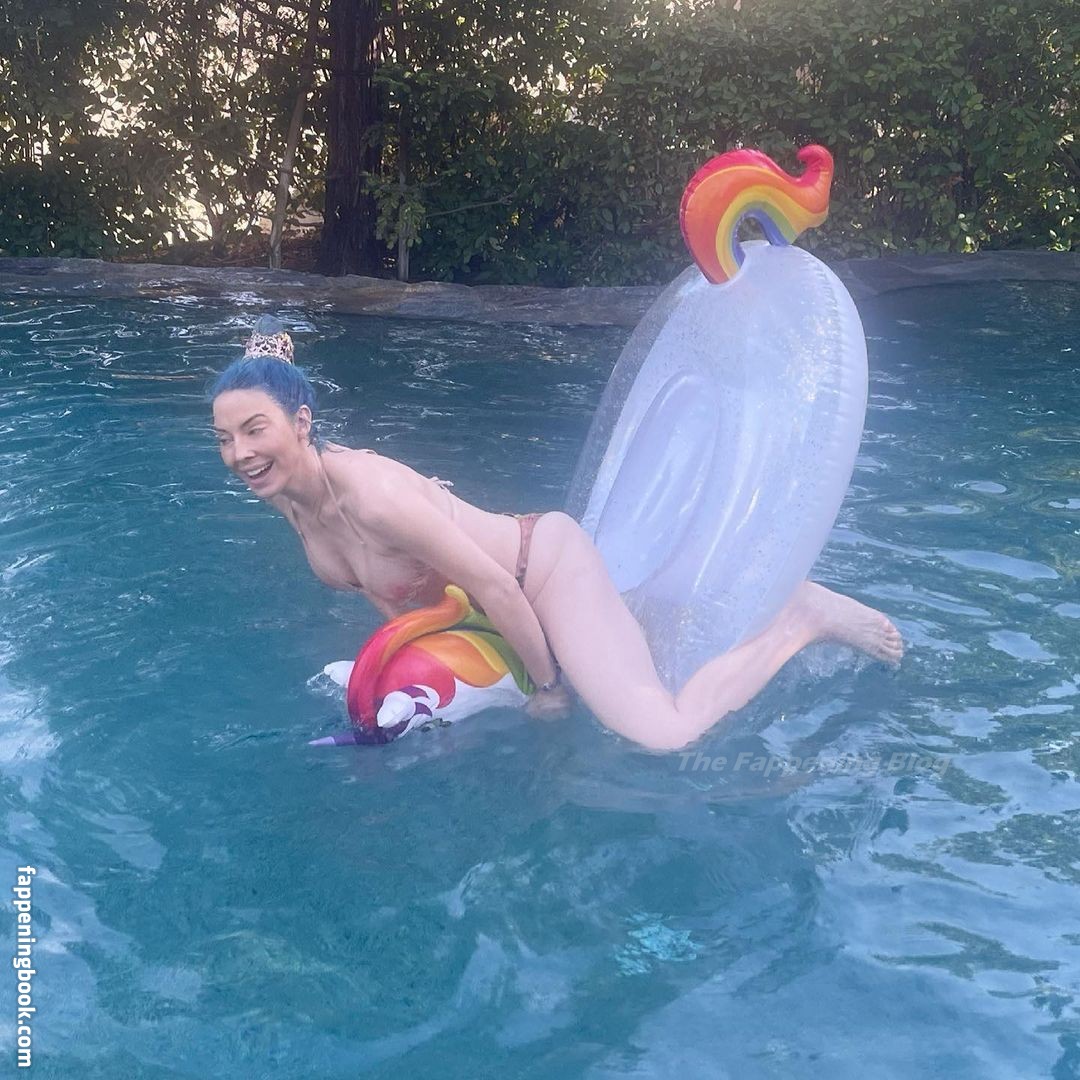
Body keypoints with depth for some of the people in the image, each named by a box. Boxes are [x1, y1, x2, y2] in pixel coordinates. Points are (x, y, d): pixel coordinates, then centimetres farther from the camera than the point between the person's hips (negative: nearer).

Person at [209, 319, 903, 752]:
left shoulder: (373, 495, -33)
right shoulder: (286, 495, -8)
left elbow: (497, 589, -28)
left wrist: (547, 685, -18)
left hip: (544, 565, -9)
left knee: (661, 733, -20)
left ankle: (805, 617, -1)